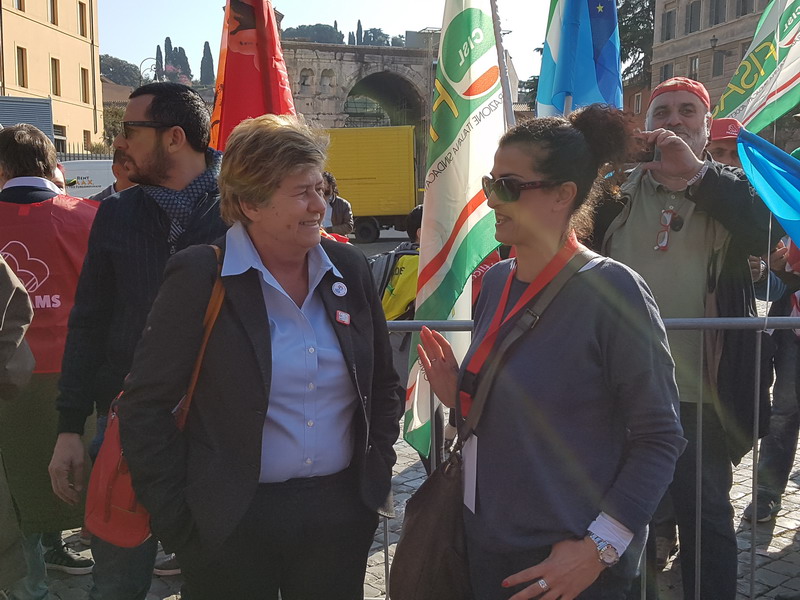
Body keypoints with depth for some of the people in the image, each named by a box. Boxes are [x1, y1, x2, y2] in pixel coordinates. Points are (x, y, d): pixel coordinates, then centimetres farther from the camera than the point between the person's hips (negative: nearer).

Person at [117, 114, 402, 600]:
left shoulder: (350, 268, 1)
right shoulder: (199, 278, -11)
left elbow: (384, 384, 12)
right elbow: (146, 407, -9)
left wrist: (376, 474, 7)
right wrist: (176, 518, -8)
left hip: (341, 512, 4)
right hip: (233, 523, -3)